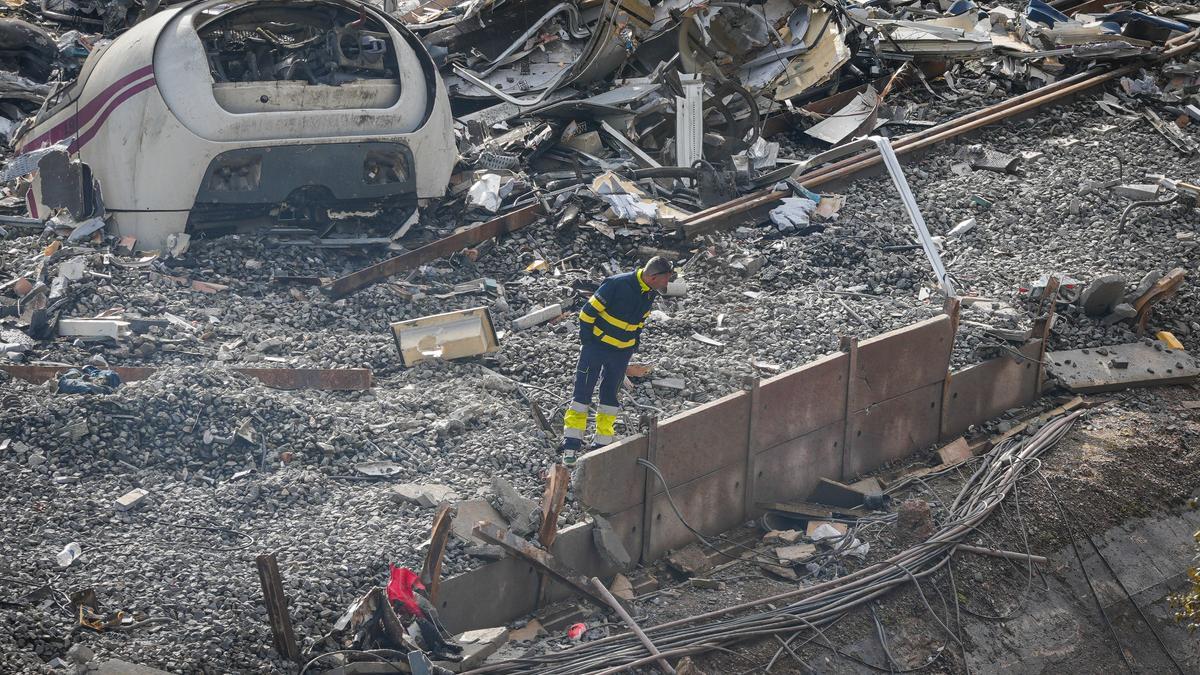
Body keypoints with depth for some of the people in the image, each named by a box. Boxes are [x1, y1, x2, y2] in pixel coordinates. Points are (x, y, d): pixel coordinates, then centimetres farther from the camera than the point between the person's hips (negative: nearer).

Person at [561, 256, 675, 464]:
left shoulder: (650, 293, -1)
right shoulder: (617, 284, -24)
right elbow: (588, 312, -18)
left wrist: (634, 344, 10)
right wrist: (586, 342, -12)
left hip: (622, 352, 6)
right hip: (597, 345, -6)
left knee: (610, 396, 10)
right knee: (582, 393, -3)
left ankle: (601, 446, 17)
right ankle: (571, 446, 2)